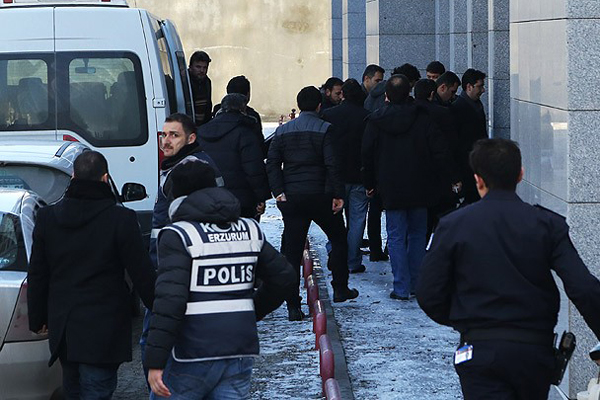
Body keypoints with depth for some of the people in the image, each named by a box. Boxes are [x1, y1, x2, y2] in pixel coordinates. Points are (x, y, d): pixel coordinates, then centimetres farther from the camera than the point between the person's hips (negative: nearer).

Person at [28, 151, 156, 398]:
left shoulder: (47, 217, 2)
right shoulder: (121, 219, -13)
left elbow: (37, 276, 9)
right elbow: (142, 275, -9)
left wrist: (37, 320, 20)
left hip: (62, 328, 5)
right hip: (102, 330, -5)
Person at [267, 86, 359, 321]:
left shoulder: (283, 131, 8)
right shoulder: (325, 130, -5)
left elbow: (272, 163, 1)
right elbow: (332, 164, -12)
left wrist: (279, 192, -2)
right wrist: (338, 194, -9)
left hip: (291, 198, 3)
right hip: (320, 196, -3)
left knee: (292, 251, 3)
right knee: (338, 239, 19)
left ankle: (293, 306, -2)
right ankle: (340, 289, 23)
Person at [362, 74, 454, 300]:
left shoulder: (376, 121, -4)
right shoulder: (423, 118, -4)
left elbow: (367, 155, 0)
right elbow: (440, 153, -5)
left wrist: (369, 184, 12)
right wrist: (431, 176, 9)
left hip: (391, 190, -1)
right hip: (420, 189, 1)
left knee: (396, 237, 2)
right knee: (417, 235, 14)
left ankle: (401, 288, -2)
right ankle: (416, 284, 16)